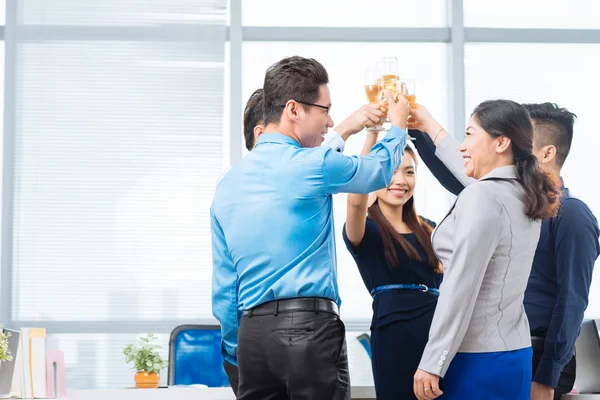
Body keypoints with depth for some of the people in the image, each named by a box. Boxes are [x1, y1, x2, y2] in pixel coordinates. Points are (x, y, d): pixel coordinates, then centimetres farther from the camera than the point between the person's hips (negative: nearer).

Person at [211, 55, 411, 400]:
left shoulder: (229, 183, 13)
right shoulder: (314, 164, -6)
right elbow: (379, 171, 15)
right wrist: (399, 125, 34)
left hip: (251, 332, 6)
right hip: (310, 327, -6)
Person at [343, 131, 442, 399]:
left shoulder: (428, 229, 19)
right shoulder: (365, 229, 0)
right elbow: (356, 200, -22)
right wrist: (372, 132, -25)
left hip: (440, 330, 5)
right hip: (393, 333, -5)